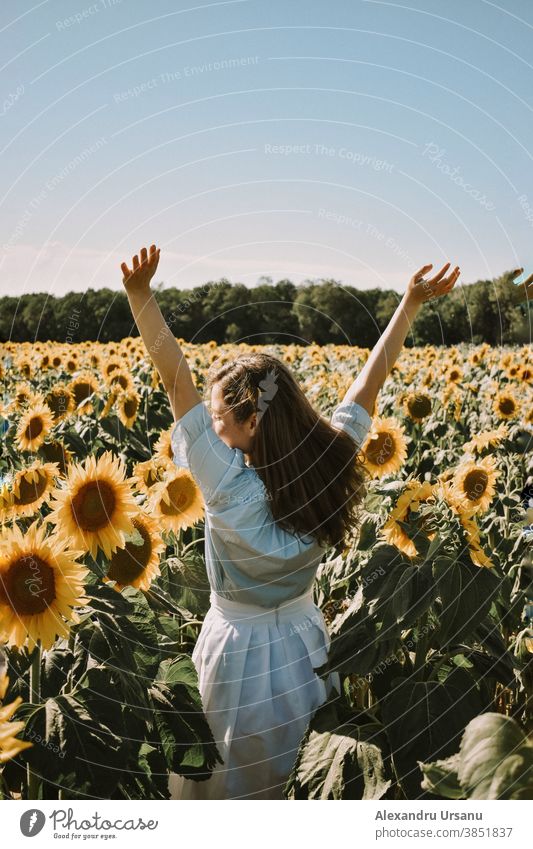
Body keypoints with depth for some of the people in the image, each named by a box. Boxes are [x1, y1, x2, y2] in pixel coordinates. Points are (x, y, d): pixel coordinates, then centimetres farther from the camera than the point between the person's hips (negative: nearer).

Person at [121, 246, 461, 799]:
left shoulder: (231, 490, -28)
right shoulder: (329, 465, -15)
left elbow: (177, 383, -31)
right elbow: (368, 383, -6)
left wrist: (140, 294, -32)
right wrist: (411, 302, 1)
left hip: (241, 657, -5)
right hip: (306, 644, 5)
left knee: (227, 785, 17)